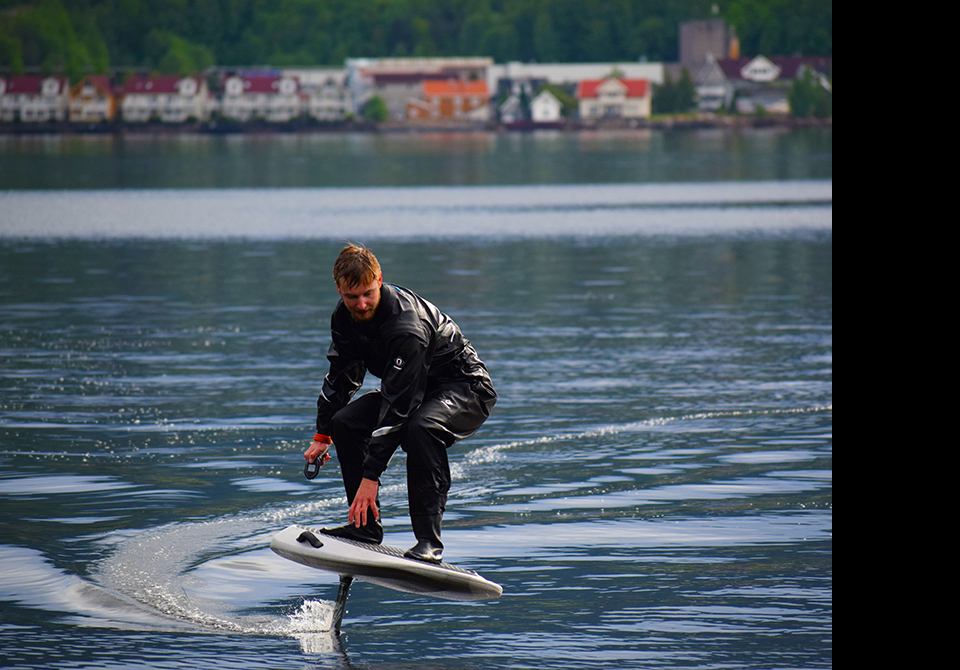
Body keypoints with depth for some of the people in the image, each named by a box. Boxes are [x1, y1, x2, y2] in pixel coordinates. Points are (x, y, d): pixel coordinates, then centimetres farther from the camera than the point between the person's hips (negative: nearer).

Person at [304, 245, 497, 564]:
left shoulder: (406, 326, -34)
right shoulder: (345, 316, -8)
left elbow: (396, 408, -37)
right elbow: (341, 376, 11)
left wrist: (371, 477, -38)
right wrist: (322, 436, 12)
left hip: (466, 388, -9)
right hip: (413, 388, 9)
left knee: (420, 428, -37)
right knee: (345, 422, -7)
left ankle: (428, 541, -33)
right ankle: (366, 525, 3)